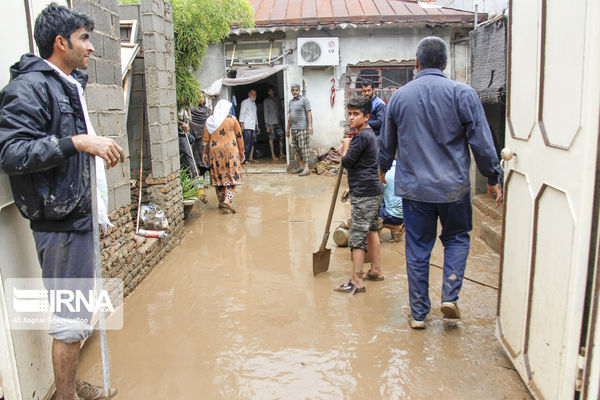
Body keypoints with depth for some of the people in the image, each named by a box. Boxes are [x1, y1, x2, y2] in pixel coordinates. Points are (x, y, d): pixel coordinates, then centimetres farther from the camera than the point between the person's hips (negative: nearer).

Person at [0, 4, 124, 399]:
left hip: (79, 214, 10)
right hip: (59, 221, -10)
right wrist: (79, 142, -28)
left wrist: (98, 153, 12)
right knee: (70, 319, 0)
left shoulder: (70, 85, 16)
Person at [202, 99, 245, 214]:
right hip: (230, 151, -3)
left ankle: (222, 202, 16)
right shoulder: (232, 119, 1)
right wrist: (241, 152, 11)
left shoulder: (209, 121, 7)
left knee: (218, 177, 11)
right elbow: (239, 137, 2)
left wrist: (204, 154, 13)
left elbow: (205, 140, 6)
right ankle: (228, 200, -16)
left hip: (214, 152, 3)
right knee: (232, 176, 0)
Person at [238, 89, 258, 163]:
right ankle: (244, 159, -13)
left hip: (254, 126, 7)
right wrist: (242, 125, -13)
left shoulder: (254, 103, 24)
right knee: (247, 143, -12)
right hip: (247, 126, -7)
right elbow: (242, 114, -4)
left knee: (252, 143, 3)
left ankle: (250, 157, 5)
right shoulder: (245, 102, 2)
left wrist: (257, 125, 20)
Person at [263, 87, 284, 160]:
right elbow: (266, 113, -6)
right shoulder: (266, 101, -2)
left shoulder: (277, 99, 14)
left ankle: (281, 153, 11)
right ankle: (273, 155, 4)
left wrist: (281, 120, 11)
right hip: (271, 123, -5)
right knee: (272, 139, -1)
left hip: (278, 122, 5)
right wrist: (267, 125, -11)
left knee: (281, 137, 1)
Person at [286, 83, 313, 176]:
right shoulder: (291, 102, 18)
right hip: (293, 129, 8)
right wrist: (288, 128, 22)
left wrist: (310, 125, -18)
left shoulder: (304, 100, -3)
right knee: (296, 148, 8)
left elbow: (309, 113, -8)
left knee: (304, 148, -9)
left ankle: (307, 168, -8)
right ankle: (301, 166, 16)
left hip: (302, 128, -7)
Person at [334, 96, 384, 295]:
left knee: (357, 236, -7)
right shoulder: (369, 133, 16)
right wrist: (348, 146, 6)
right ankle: (376, 270, 31)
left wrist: (346, 145, 0)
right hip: (374, 191, 11)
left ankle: (357, 282, -3)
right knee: (371, 230, 19)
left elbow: (347, 162, -15)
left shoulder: (361, 136, -16)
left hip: (364, 194, -11)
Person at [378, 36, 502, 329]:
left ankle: (418, 313, 18)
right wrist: (493, 177, 7)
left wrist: (383, 169, 31)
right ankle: (450, 296, 8)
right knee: (456, 238, 20)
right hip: (454, 186, -1)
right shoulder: (462, 93, -6)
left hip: (414, 187, 2)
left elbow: (387, 143, 13)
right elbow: (481, 142, -6)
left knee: (417, 249, 9)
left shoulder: (399, 96, 3)